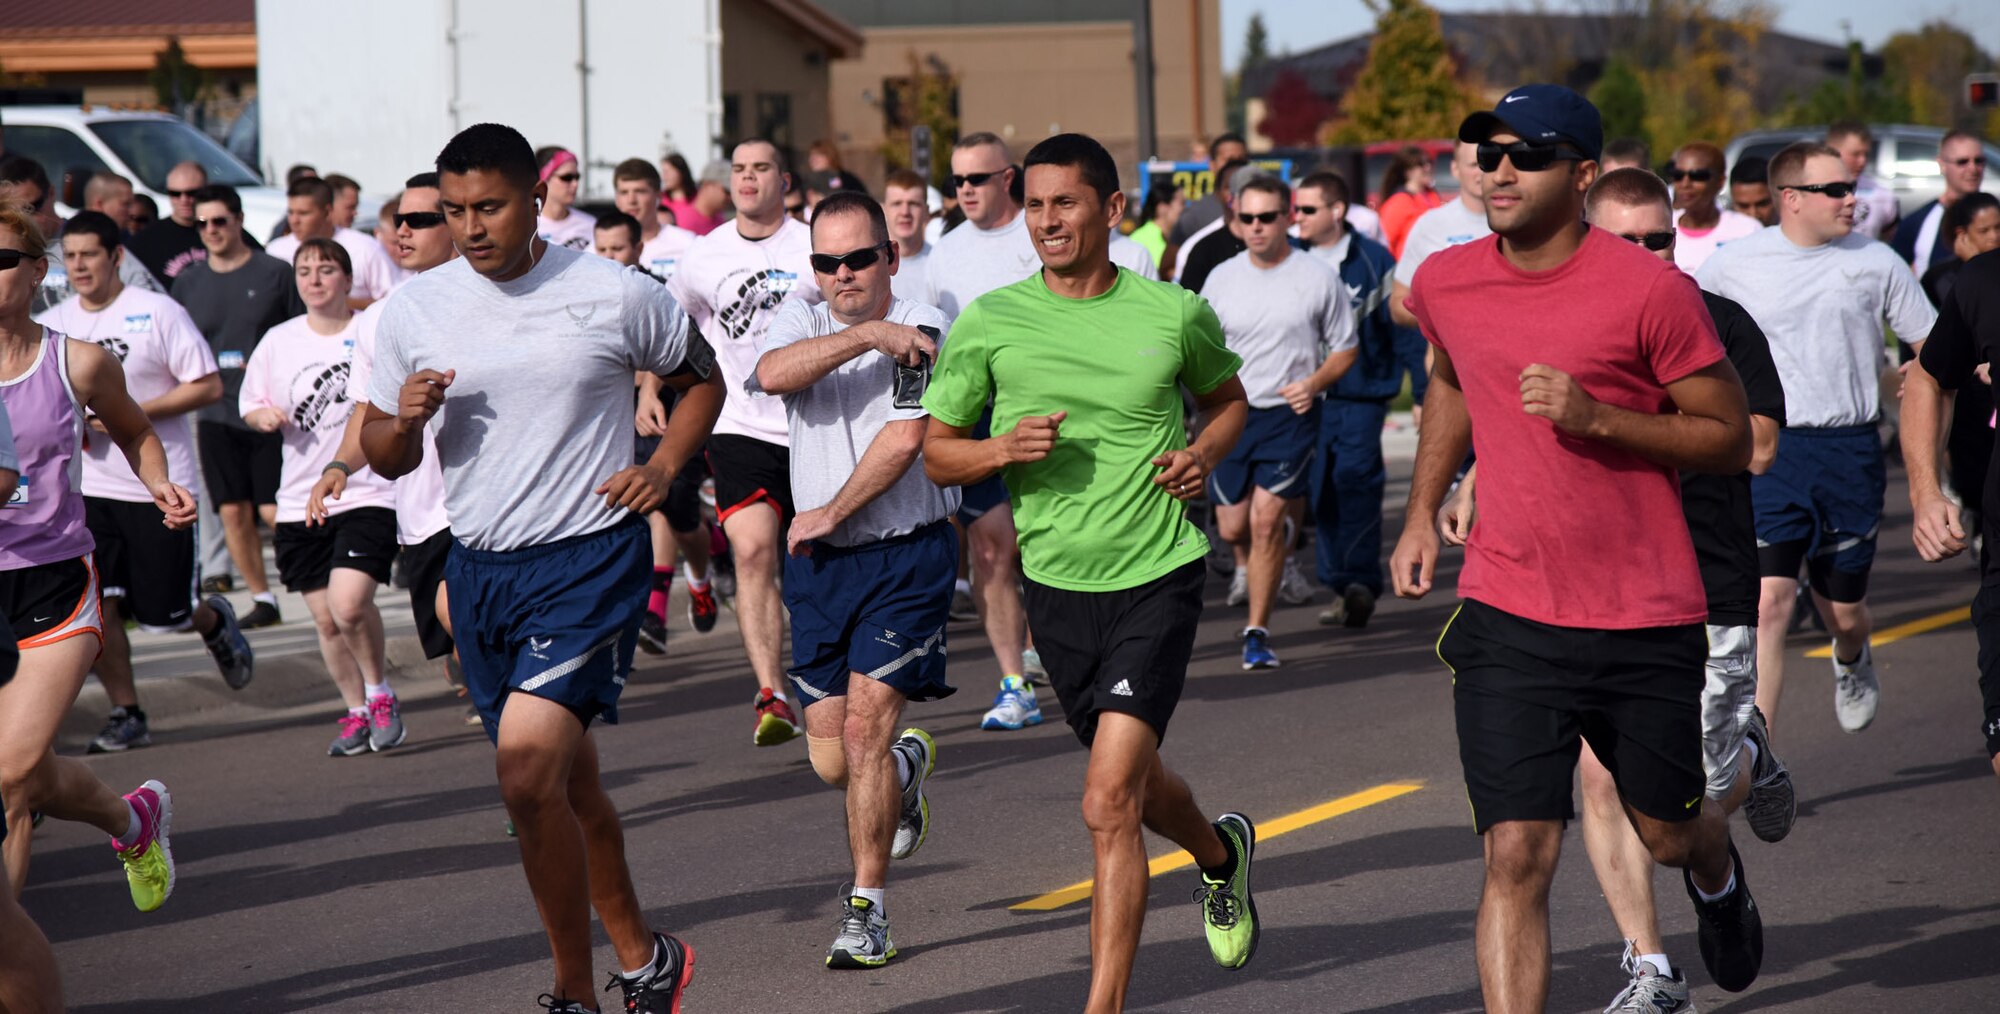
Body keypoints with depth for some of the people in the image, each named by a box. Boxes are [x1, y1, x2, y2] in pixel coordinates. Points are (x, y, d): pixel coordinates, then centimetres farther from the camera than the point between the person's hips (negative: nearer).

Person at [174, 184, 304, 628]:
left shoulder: (275, 274, -1)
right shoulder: (188, 282, 9)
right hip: (216, 414, 4)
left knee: (275, 511, -8)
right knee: (233, 512, 2)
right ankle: (262, 600, 13)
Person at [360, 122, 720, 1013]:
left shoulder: (614, 296, -5)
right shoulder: (416, 309, 2)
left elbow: (703, 379, 13)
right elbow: (384, 459, 9)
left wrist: (662, 468, -3)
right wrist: (405, 418, -13)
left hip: (590, 561, -5)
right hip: (479, 567, 5)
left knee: (527, 772, -19)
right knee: (568, 787, 15)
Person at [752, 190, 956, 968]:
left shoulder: (919, 329, -9)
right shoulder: (802, 320, 6)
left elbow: (902, 441, -17)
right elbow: (772, 374, -17)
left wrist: (829, 515, -9)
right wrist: (867, 334, -26)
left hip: (907, 554, -5)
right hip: (819, 561, 5)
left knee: (864, 725, -13)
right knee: (830, 760, 7)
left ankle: (866, 911, -1)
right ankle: (907, 767, 43)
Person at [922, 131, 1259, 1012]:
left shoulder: (1176, 314, -3)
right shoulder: (987, 324, -3)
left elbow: (1227, 398, 17)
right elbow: (936, 452, 5)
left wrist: (1203, 454, -3)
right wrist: (1005, 450, -15)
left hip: (1158, 575, -3)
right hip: (1056, 579, 3)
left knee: (1109, 803, -16)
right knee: (1133, 783, 21)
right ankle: (1220, 853, 54)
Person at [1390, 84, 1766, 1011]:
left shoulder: (1651, 290, -11)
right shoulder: (1444, 283, 2)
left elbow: (1730, 438, -7)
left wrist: (1598, 418, -20)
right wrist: (1421, 514, 17)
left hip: (1649, 622, -1)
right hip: (1509, 620, 2)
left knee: (1666, 837, 17)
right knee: (1517, 857, -11)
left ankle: (1717, 874, 55)